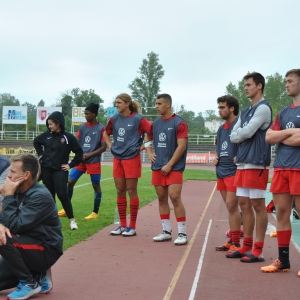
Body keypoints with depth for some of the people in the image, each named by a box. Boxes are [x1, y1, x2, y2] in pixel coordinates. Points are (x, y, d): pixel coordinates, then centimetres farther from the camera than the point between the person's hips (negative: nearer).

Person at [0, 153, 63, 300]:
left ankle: (30, 283, -11)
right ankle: (38, 275, 11)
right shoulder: (18, 190, 2)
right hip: (30, 245, 8)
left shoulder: (40, 196, -23)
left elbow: (15, 226, -27)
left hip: (46, 251, -8)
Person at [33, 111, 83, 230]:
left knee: (62, 194, -12)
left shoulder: (68, 137, -9)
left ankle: (72, 220, -5)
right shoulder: (47, 134, 2)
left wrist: (71, 165, -4)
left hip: (60, 170, -4)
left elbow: (79, 152, -3)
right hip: (46, 169, 4)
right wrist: (40, 154, 11)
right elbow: (36, 141, 22)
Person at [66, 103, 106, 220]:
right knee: (70, 182, 2)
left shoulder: (101, 128, -6)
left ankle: (95, 212, 13)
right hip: (80, 160, 5)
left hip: (94, 162, -5)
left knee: (96, 185, 3)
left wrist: (89, 155, -13)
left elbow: (103, 147, -7)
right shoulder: (82, 127, 8)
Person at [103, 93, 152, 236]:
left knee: (131, 191, 0)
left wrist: (142, 146, -9)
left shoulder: (138, 119, -8)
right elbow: (105, 133, 25)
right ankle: (122, 225, 17)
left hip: (132, 158, -6)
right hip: (117, 159, 6)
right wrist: (110, 146, 12)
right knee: (120, 191, 8)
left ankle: (132, 227, 8)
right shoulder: (115, 119, 9)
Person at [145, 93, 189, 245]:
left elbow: (181, 146, -13)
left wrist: (169, 165, -15)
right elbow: (147, 140, 27)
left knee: (175, 197, -12)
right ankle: (166, 232, 18)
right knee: (162, 198, 8)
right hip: (157, 167, 7)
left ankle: (182, 233, -5)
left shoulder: (179, 123, -7)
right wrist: (150, 154, 8)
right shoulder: (155, 123, 12)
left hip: (174, 167, -7)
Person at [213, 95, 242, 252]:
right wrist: (216, 158, 11)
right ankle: (231, 241, 18)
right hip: (221, 172, 8)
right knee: (230, 207, 12)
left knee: (231, 205, -8)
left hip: (233, 172, -8)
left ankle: (236, 243, -2)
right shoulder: (221, 128, 17)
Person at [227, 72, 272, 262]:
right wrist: (243, 135, -5)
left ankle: (258, 250, 0)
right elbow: (233, 136, 13)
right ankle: (247, 246, 18)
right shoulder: (245, 111, 18)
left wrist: (239, 134, 4)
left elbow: (247, 132, -15)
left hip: (257, 164, -9)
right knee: (244, 204, 10)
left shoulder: (263, 108, -8)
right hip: (243, 163, 9)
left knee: (258, 205, -4)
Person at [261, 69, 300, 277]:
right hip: (281, 167, 7)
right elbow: (268, 137, 8)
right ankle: (283, 260, 16)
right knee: (281, 213, 8)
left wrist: (280, 137, -3)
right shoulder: (283, 113, 18)